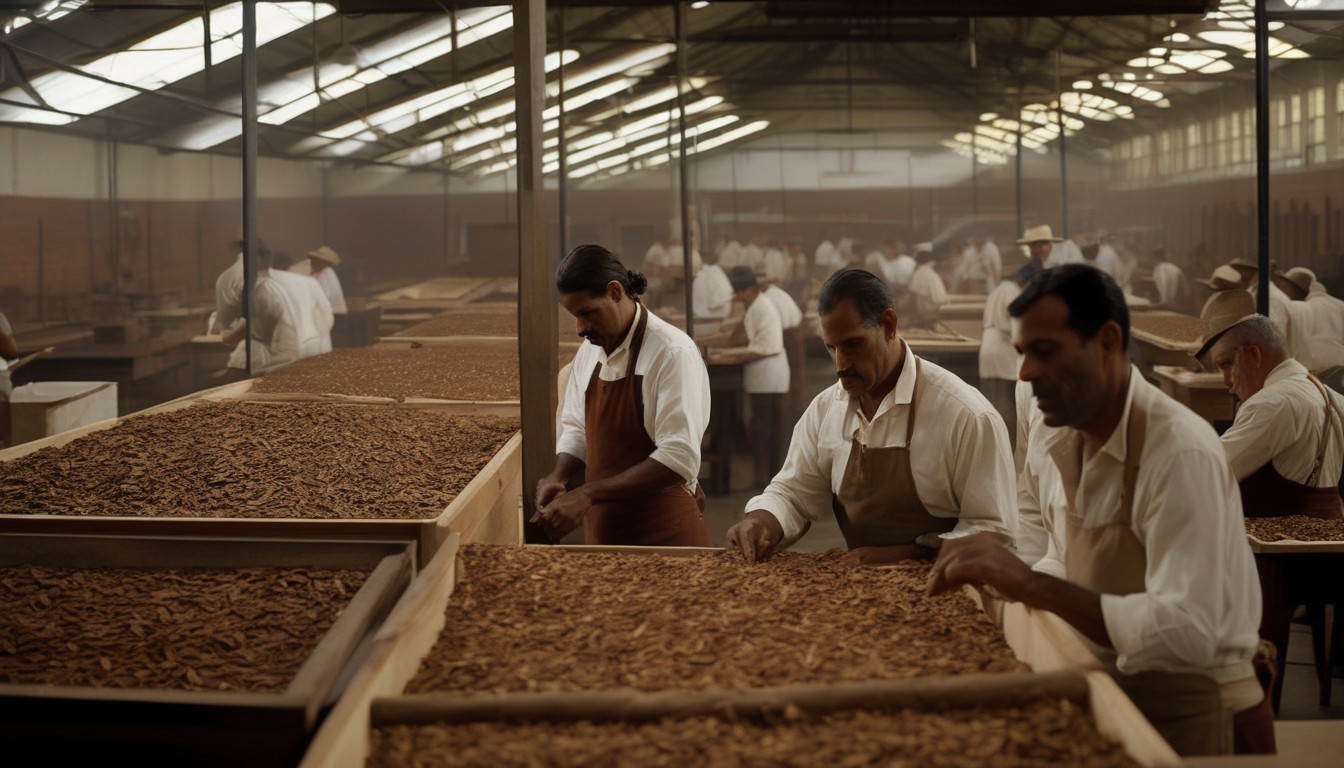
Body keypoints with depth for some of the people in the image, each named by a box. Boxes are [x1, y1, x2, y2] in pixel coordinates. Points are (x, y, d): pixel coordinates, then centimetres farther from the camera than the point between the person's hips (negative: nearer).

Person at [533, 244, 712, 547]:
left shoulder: (672, 353, -18)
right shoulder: (589, 351, 5)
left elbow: (679, 459, -24)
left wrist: (588, 494, -28)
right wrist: (559, 476, -7)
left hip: (664, 534, -6)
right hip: (602, 531, 7)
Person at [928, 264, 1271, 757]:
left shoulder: (1182, 452, -22)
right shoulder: (1072, 441, 2)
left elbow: (1188, 633, -29)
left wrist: (1033, 586, -32)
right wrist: (1004, 583, -4)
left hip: (1184, 717, -7)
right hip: (1109, 702, 7)